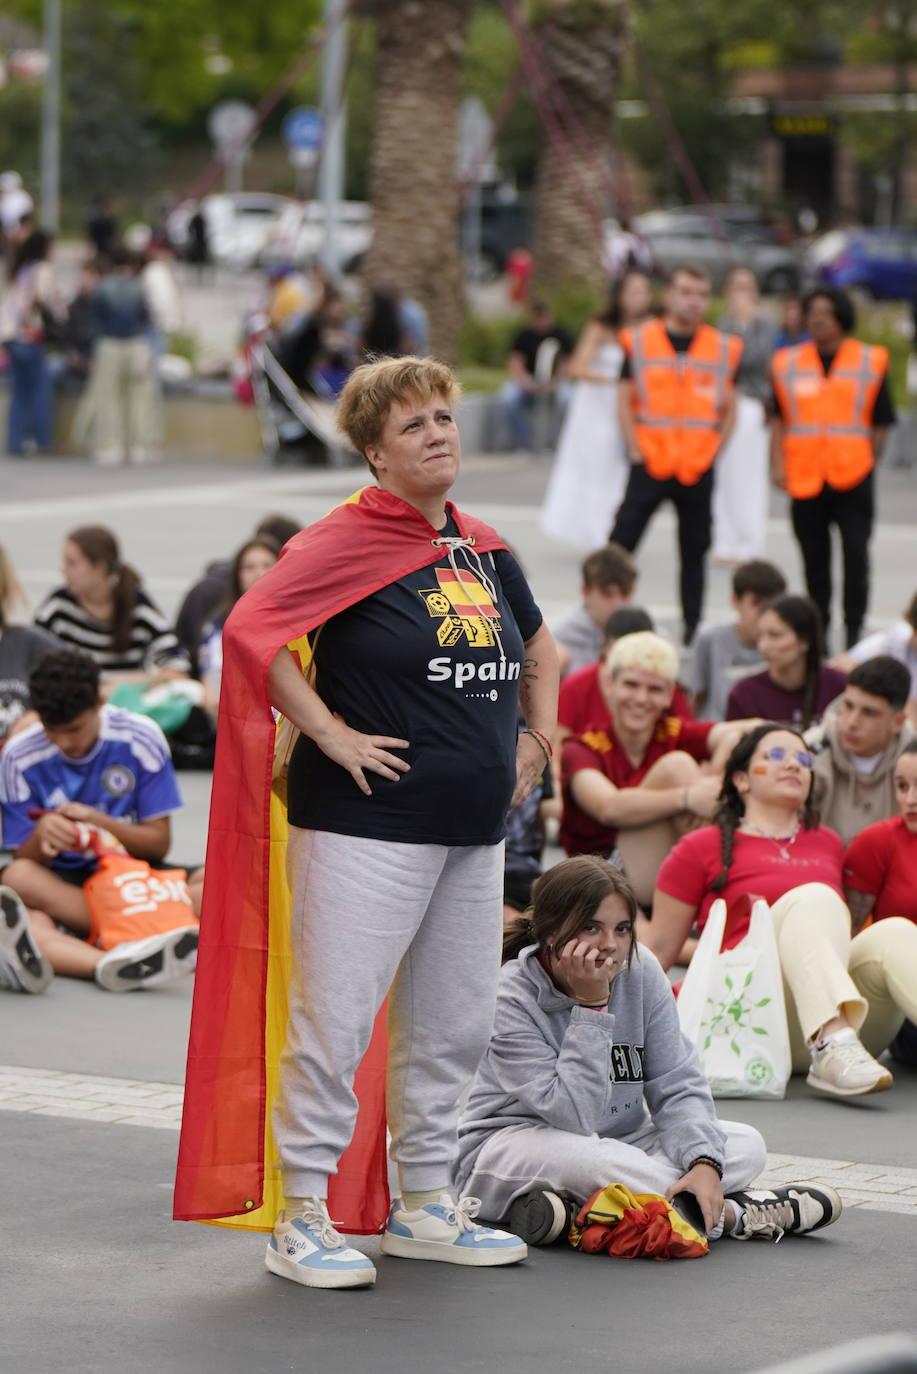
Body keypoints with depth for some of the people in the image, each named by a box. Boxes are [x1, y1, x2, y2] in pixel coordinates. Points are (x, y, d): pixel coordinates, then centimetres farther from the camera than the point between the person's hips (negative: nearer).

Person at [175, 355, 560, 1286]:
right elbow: (251, 631, -21)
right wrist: (331, 734, -20)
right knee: (336, 1020, -6)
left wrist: (537, 738, 19)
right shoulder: (345, 542, -10)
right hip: (369, 828, -8)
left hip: (475, 833, 8)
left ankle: (423, 1207, 26)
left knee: (453, 1028, 14)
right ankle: (300, 1218, 2)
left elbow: (538, 649, 31)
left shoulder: (484, 550, 13)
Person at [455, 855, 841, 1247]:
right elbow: (573, 1116, -28)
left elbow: (678, 1086, -7)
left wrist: (704, 1161, -26)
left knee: (746, 1145, -10)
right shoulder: (511, 999, -21)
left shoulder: (641, 971, -6)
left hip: (619, 1141, 7)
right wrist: (591, 1006, -30)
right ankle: (732, 1213, -21)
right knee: (586, 1159, -40)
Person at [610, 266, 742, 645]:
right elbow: (625, 401, 1)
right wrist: (636, 451, -6)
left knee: (695, 552, 9)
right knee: (621, 544, -7)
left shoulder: (723, 348, 4)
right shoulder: (639, 342, -1)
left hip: (699, 469, 2)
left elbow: (729, 408, 11)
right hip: (650, 466, -2)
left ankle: (693, 628, 15)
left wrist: (714, 450, 1)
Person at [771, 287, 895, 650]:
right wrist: (778, 463, -1)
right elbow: (779, 419, 9)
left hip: (852, 477, -2)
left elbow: (880, 425, 4)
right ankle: (818, 629, 19)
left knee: (855, 555, -7)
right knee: (814, 557, 8)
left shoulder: (870, 362, 0)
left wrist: (867, 464, 0)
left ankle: (854, 627, 3)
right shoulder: (788, 362, 5)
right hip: (804, 479, 2)